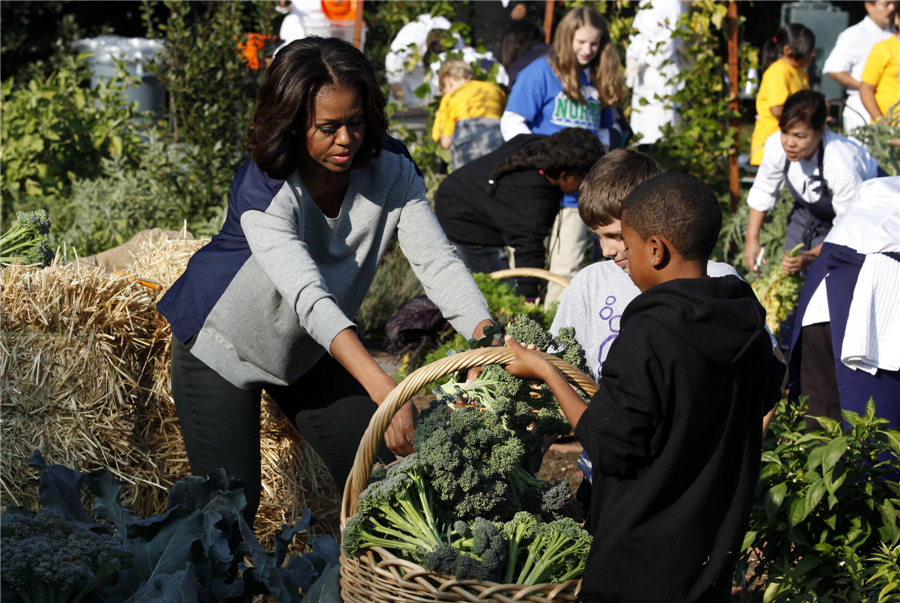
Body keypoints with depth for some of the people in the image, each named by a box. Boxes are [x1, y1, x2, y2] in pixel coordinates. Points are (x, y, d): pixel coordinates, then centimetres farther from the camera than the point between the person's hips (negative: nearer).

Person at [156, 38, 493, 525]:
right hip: (221, 345, -5)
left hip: (310, 352, 5)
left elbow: (437, 262, -26)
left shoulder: (391, 170, -18)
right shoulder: (263, 190, -33)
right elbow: (309, 297, -45)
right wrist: (381, 388, -58)